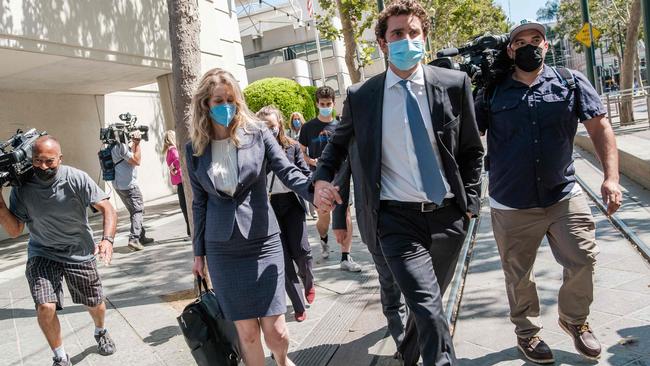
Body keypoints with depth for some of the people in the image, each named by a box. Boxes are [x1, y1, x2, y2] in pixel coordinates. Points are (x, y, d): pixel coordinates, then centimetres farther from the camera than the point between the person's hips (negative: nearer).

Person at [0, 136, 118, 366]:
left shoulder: (76, 179, -18)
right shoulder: (22, 188, -10)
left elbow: (107, 209, -18)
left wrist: (108, 239, -33)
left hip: (79, 252, 0)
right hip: (42, 254, 1)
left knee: (95, 304, 12)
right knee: (45, 307, -16)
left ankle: (101, 332, 49)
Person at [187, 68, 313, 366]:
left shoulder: (257, 133, -3)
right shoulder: (195, 149, 3)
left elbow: (287, 172, -10)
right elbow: (200, 202, 10)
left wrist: (316, 191, -32)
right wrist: (199, 252, 13)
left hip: (262, 242, -1)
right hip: (222, 250, 2)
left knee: (274, 330, 0)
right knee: (246, 332, 5)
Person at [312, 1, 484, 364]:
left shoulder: (455, 84, -2)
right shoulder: (360, 96, -3)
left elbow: (473, 150, 8)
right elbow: (338, 143, 14)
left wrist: (470, 202, 2)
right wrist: (322, 179, -3)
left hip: (449, 214, 3)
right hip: (397, 217, -2)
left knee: (431, 303, 21)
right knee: (428, 309, -14)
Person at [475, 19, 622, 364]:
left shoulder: (570, 82, 2)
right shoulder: (492, 93, -1)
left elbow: (600, 127, 0)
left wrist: (611, 177, -11)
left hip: (565, 197, 1)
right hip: (512, 206, -1)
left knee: (583, 261, 4)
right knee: (518, 275, 11)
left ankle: (574, 320, 34)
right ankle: (526, 332, 34)